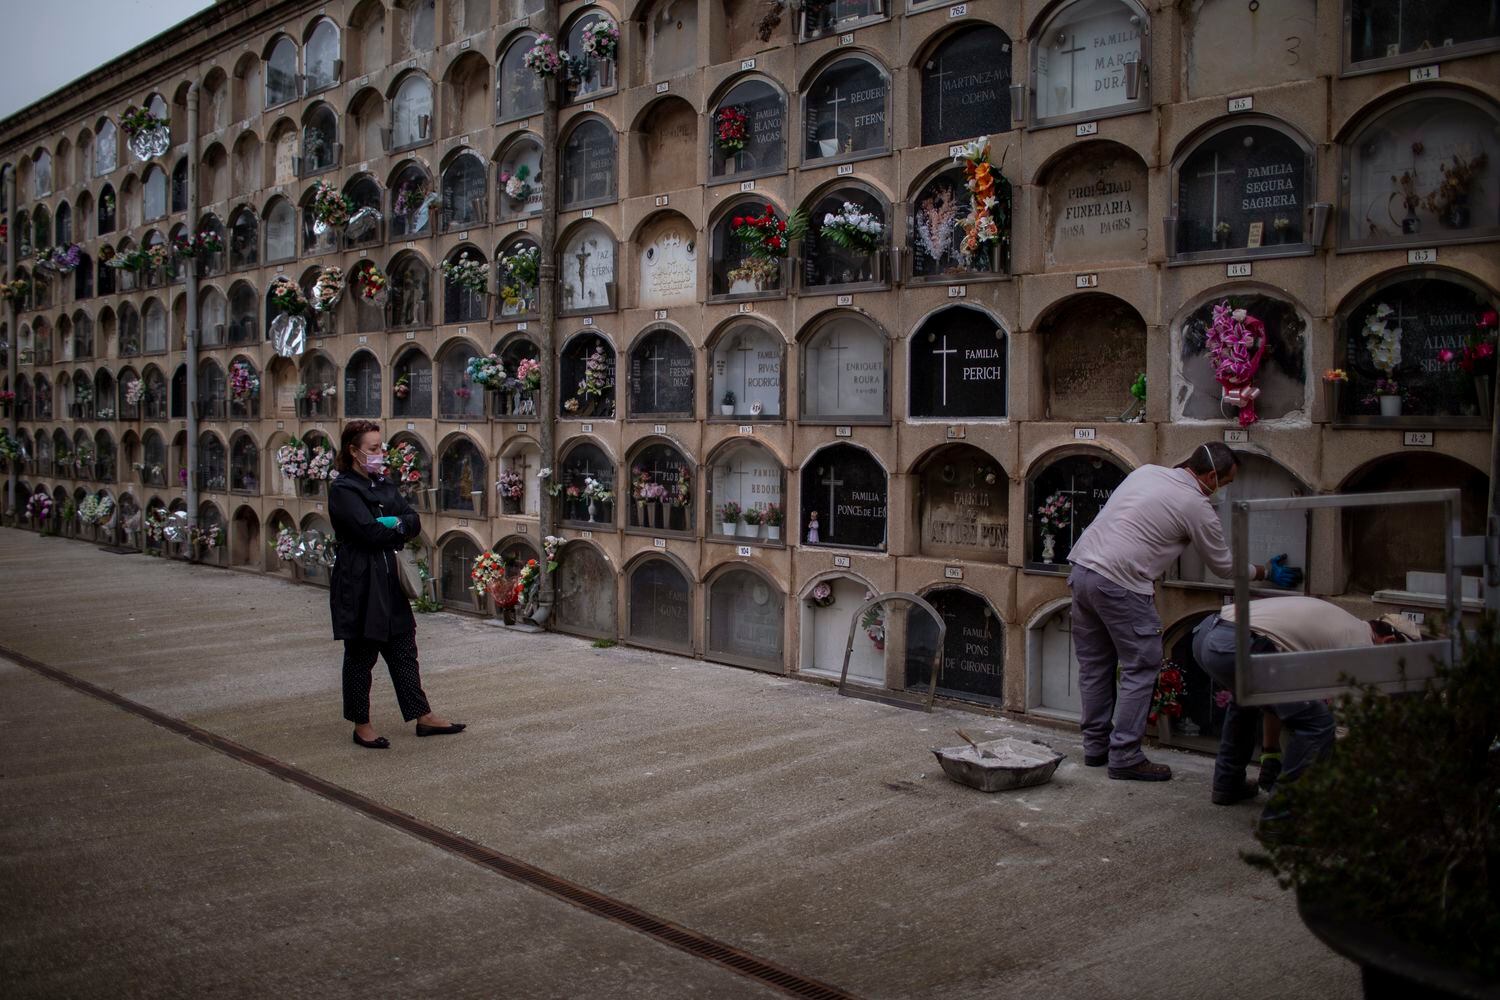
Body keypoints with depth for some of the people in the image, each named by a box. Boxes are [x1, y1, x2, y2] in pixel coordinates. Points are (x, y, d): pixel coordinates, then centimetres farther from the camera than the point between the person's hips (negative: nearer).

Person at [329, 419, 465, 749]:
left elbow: (414, 521, 5)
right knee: (361, 655, 4)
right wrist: (400, 528, -5)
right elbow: (371, 533, -22)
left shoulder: (384, 484, 13)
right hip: (359, 582, -7)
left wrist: (392, 523, -15)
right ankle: (361, 725, 15)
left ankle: (423, 716, 18)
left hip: (389, 579, 7)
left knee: (403, 650, 11)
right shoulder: (343, 490, -11)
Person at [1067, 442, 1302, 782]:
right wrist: (1266, 572, 26)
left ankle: (1095, 746, 24)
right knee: (1140, 669, 2)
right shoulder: (1198, 507, -3)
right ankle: (1124, 757, 3)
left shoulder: (1146, 471, 15)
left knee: (1094, 664, 16)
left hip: (1081, 566, 8)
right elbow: (1224, 565, 11)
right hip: (1120, 584, -8)